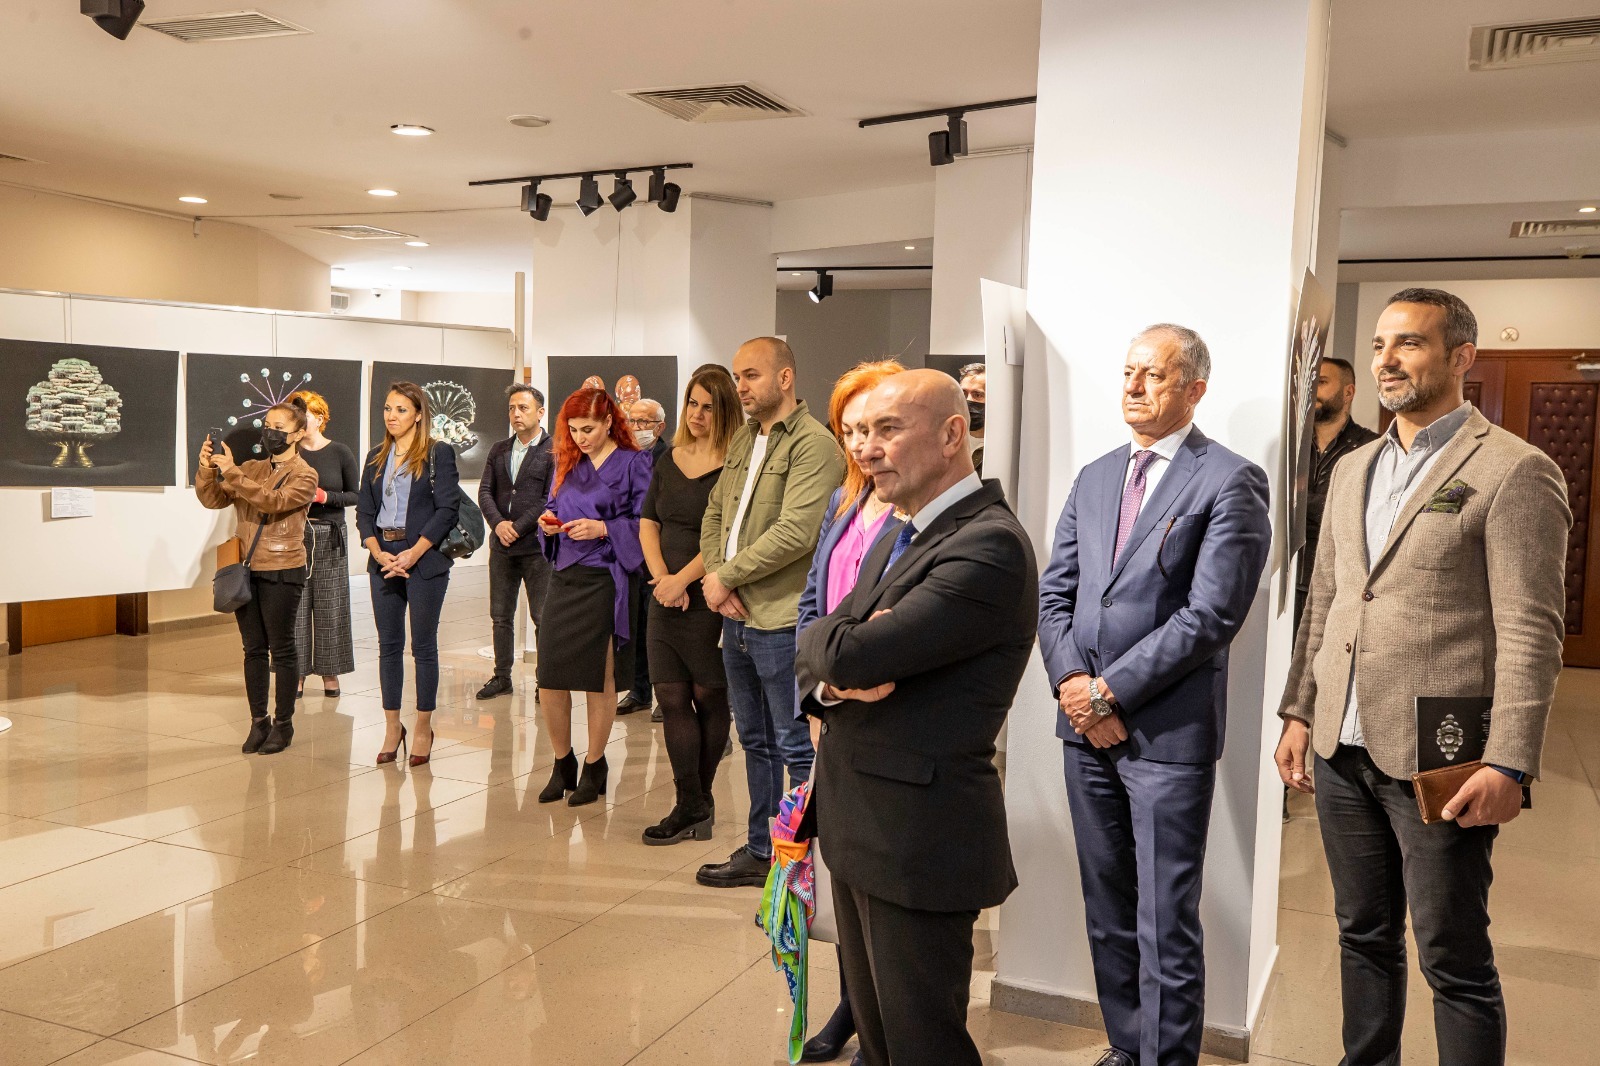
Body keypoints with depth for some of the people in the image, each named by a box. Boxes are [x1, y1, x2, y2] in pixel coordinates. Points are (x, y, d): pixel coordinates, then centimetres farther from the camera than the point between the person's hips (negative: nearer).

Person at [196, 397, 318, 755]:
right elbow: (213, 499, 3)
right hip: (246, 569, 5)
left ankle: (283, 723, 13)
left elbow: (272, 500, -22)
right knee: (254, 649, 10)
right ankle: (258, 722, 20)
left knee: (281, 649, 3)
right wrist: (207, 469, -14)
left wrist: (231, 472, -26)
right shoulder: (251, 469, 11)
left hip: (282, 572, -5)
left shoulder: (304, 475, -5)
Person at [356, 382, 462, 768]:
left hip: (424, 560, -5)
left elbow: (447, 509, -9)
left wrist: (413, 553, -15)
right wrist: (377, 551, -7)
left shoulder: (439, 453, -3)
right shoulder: (376, 458, 13)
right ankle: (392, 728, 17)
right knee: (389, 646, 8)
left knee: (423, 646, 1)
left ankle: (424, 728, 11)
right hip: (383, 560, 5)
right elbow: (364, 510, 10)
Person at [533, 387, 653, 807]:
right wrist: (548, 524, 0)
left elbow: (645, 524, -7)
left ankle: (594, 767, 21)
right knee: (549, 680, 2)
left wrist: (604, 529, -18)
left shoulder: (634, 464, -4)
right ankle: (562, 764, 23)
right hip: (564, 579, 5)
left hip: (608, 581, -5)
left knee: (600, 681, 3)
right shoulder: (567, 464, 14)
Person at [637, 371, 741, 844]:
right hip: (666, 601, 6)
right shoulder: (668, 460, 12)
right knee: (671, 699, 5)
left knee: (709, 699, 5)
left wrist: (682, 579, -14)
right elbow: (647, 524, 12)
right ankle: (692, 807, 12)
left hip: (709, 601, -6)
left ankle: (696, 802, 19)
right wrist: (660, 576, -3)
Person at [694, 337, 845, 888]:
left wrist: (725, 575, -14)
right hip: (737, 616, 9)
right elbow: (715, 513, 14)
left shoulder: (814, 444, -13)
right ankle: (760, 852, 32)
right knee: (755, 741, 19)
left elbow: (795, 533, -22)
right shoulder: (743, 439, 14)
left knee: (797, 749, 2)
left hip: (782, 620, -8)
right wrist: (716, 579, -3)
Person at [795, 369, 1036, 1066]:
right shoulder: (903, 534, 12)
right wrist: (836, 679, -12)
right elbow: (814, 654, 10)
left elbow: (851, 654, -27)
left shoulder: (990, 546, -20)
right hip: (854, 821, 9)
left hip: (918, 835, -9)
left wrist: (845, 648, -5)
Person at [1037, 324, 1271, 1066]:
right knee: (1107, 911, 17)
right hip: (1085, 725, 6)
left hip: (1168, 730, -6)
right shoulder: (1094, 478, 13)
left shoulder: (1230, 482, -8)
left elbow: (1211, 616, -15)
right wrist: (1070, 682, -7)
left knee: (1164, 925, 2)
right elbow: (1054, 593, 10)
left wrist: (1110, 691, -14)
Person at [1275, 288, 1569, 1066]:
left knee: (1454, 962, 5)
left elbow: (1530, 632, -13)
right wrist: (1299, 712, 13)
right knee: (1363, 936, 18)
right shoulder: (1353, 470, 13)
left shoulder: (1513, 471, -8)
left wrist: (1509, 764, -17)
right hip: (1343, 749, 6)